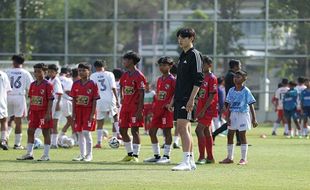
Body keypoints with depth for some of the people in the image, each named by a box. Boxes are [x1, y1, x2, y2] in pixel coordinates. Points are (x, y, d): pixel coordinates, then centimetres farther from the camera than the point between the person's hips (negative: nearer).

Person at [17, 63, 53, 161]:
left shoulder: (47, 85, -10)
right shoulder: (33, 85, 10)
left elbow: (50, 100, -12)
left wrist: (48, 113, -17)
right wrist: (29, 112, 13)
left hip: (44, 111, -7)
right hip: (34, 111, 7)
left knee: (46, 132, 0)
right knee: (30, 131, 7)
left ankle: (46, 155, 4)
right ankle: (29, 153, 15)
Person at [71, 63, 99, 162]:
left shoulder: (92, 84, -6)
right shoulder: (76, 84, 6)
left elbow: (94, 101, -7)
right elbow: (73, 99, 8)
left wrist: (93, 114, -12)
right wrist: (73, 113, 2)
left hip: (88, 110, -5)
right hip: (78, 110, 5)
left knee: (86, 132, -11)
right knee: (80, 133, 7)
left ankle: (89, 154, -1)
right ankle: (82, 154, 15)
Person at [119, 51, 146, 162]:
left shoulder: (139, 76, -11)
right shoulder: (125, 75, 12)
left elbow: (141, 94, -14)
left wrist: (140, 110, -18)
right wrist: (122, 99, 15)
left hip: (135, 107, -8)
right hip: (125, 106, 8)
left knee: (134, 130, -8)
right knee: (122, 130, 9)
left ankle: (135, 155, -4)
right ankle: (130, 154, 20)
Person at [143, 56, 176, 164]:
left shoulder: (172, 80, -7)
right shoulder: (159, 80, 16)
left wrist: (169, 104, -19)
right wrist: (153, 107, 15)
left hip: (166, 110, -8)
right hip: (157, 109, 8)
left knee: (167, 131, -5)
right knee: (152, 132, 7)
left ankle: (166, 156, -1)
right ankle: (156, 155, 16)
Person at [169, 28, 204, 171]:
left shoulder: (194, 55, -8)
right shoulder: (182, 56, 20)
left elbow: (198, 80, -16)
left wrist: (191, 99, -22)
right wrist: (173, 100, 23)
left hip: (187, 99, -10)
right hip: (179, 98, 10)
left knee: (182, 127, -17)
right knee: (184, 129, 11)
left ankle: (186, 162, -21)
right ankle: (191, 161, 17)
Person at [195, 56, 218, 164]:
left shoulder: (212, 78, -12)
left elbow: (212, 96, -17)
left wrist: (203, 110, -20)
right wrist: (198, 110, 15)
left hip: (208, 109, -9)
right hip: (202, 108, 9)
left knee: (199, 130, -15)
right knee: (207, 132, 11)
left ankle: (202, 157, -15)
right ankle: (210, 158, 16)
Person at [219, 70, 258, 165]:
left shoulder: (246, 91, -8)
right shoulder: (231, 91, 6)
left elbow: (251, 106, -7)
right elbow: (229, 105, 9)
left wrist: (254, 119, -11)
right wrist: (228, 117, 1)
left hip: (243, 114, -5)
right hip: (233, 114, 5)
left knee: (242, 136, -3)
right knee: (230, 135, 7)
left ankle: (244, 158, 2)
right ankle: (229, 158, 17)